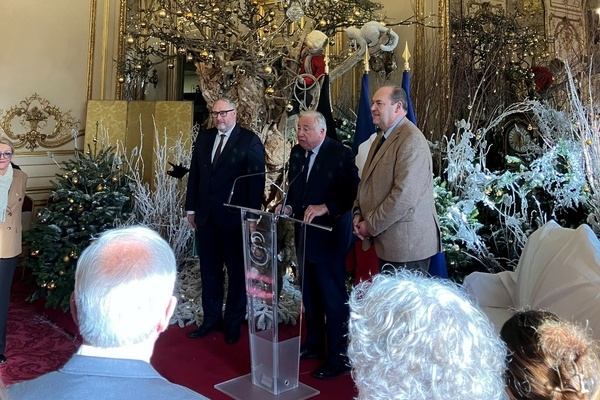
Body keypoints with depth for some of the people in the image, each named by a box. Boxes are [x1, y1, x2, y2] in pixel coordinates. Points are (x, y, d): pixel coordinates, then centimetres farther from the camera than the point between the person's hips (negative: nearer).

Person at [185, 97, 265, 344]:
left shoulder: (250, 141, -6)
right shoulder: (204, 138, 10)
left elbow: (257, 179, -9)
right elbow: (194, 173, 13)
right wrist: (191, 208, 10)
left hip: (235, 218, -5)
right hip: (206, 216, 5)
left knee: (237, 271, 8)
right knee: (209, 270, 12)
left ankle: (234, 322, 21)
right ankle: (211, 319, 25)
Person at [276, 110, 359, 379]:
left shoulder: (341, 154, -13)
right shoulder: (297, 152, 8)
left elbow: (351, 193, -18)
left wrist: (324, 208, -29)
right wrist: (288, 206, -3)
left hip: (329, 234, -7)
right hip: (304, 233, 7)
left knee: (333, 297, 0)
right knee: (310, 294, 17)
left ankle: (338, 357, 12)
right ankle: (313, 344, 33)